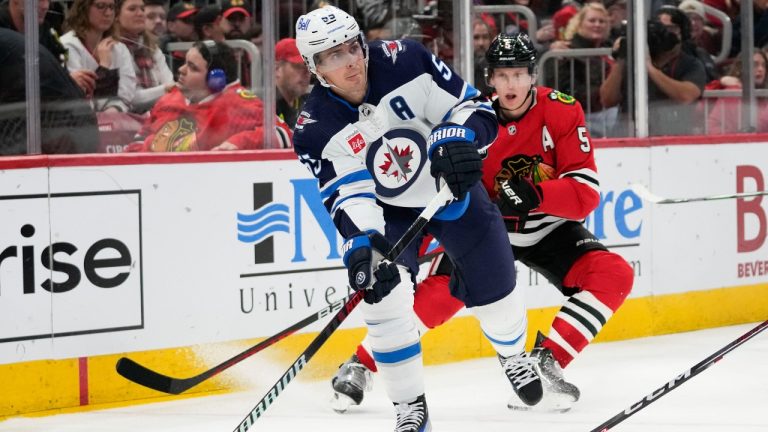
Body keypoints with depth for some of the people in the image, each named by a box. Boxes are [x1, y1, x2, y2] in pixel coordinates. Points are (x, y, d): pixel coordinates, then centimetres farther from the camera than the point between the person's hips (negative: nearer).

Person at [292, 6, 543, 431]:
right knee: (384, 297, -21)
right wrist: (362, 239, -46)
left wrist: (455, 138, -40)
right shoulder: (316, 129, -22)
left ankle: (513, 355, 45)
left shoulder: (406, 61, -23)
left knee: (492, 290, 9)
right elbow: (348, 195, -27)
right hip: (388, 209, -1)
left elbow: (474, 108, -19)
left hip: (453, 188, 1)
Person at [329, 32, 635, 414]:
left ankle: (545, 364, -19)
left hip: (548, 229, 1)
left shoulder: (562, 113, -17)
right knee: (435, 294, -18)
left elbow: (586, 193, -22)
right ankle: (360, 365, -1)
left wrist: (534, 194, -39)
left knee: (613, 277, -21)